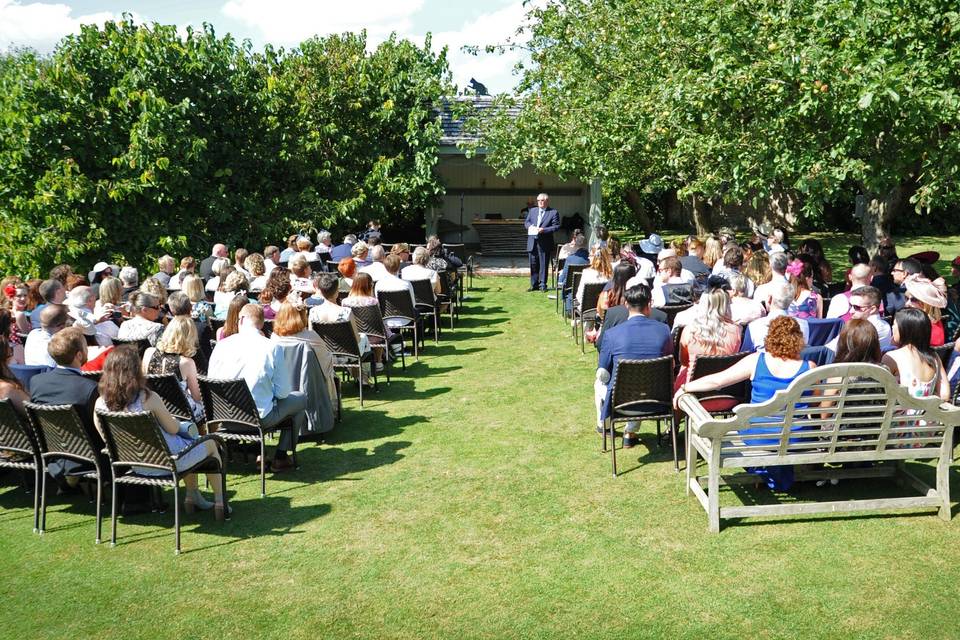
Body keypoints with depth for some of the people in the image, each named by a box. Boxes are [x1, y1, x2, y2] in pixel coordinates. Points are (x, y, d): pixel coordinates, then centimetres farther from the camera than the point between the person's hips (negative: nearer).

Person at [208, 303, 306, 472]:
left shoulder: (222, 345, -5)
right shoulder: (273, 348, -13)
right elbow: (283, 392, -9)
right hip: (260, 416, -5)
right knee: (300, 399, 21)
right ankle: (281, 457, 21)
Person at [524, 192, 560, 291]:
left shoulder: (553, 212, 0)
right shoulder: (532, 210, 15)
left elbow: (556, 226, -7)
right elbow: (526, 222, 17)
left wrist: (543, 229, -18)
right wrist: (530, 226, -7)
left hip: (545, 243, -4)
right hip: (532, 242, 4)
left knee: (543, 264, 0)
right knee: (533, 264, 7)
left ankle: (542, 284, 8)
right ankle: (534, 284, 16)